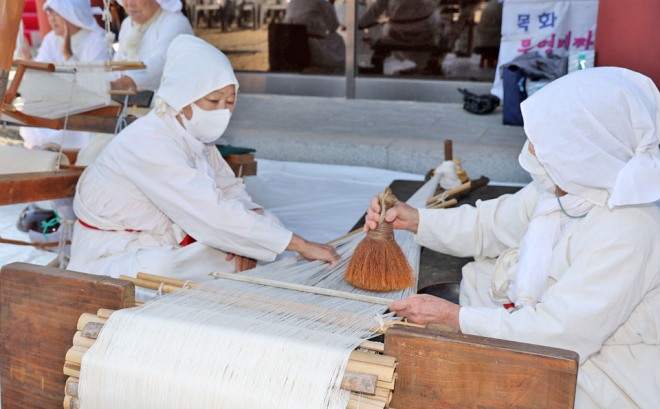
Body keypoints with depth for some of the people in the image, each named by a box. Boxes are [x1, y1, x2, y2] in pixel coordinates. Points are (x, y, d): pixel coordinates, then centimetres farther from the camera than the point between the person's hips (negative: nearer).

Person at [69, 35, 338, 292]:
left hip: (167, 250, 9)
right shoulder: (149, 145, -28)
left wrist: (246, 241, -17)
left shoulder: (194, 134, 2)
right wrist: (302, 246, -32)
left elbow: (230, 188, 6)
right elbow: (215, 215, -34)